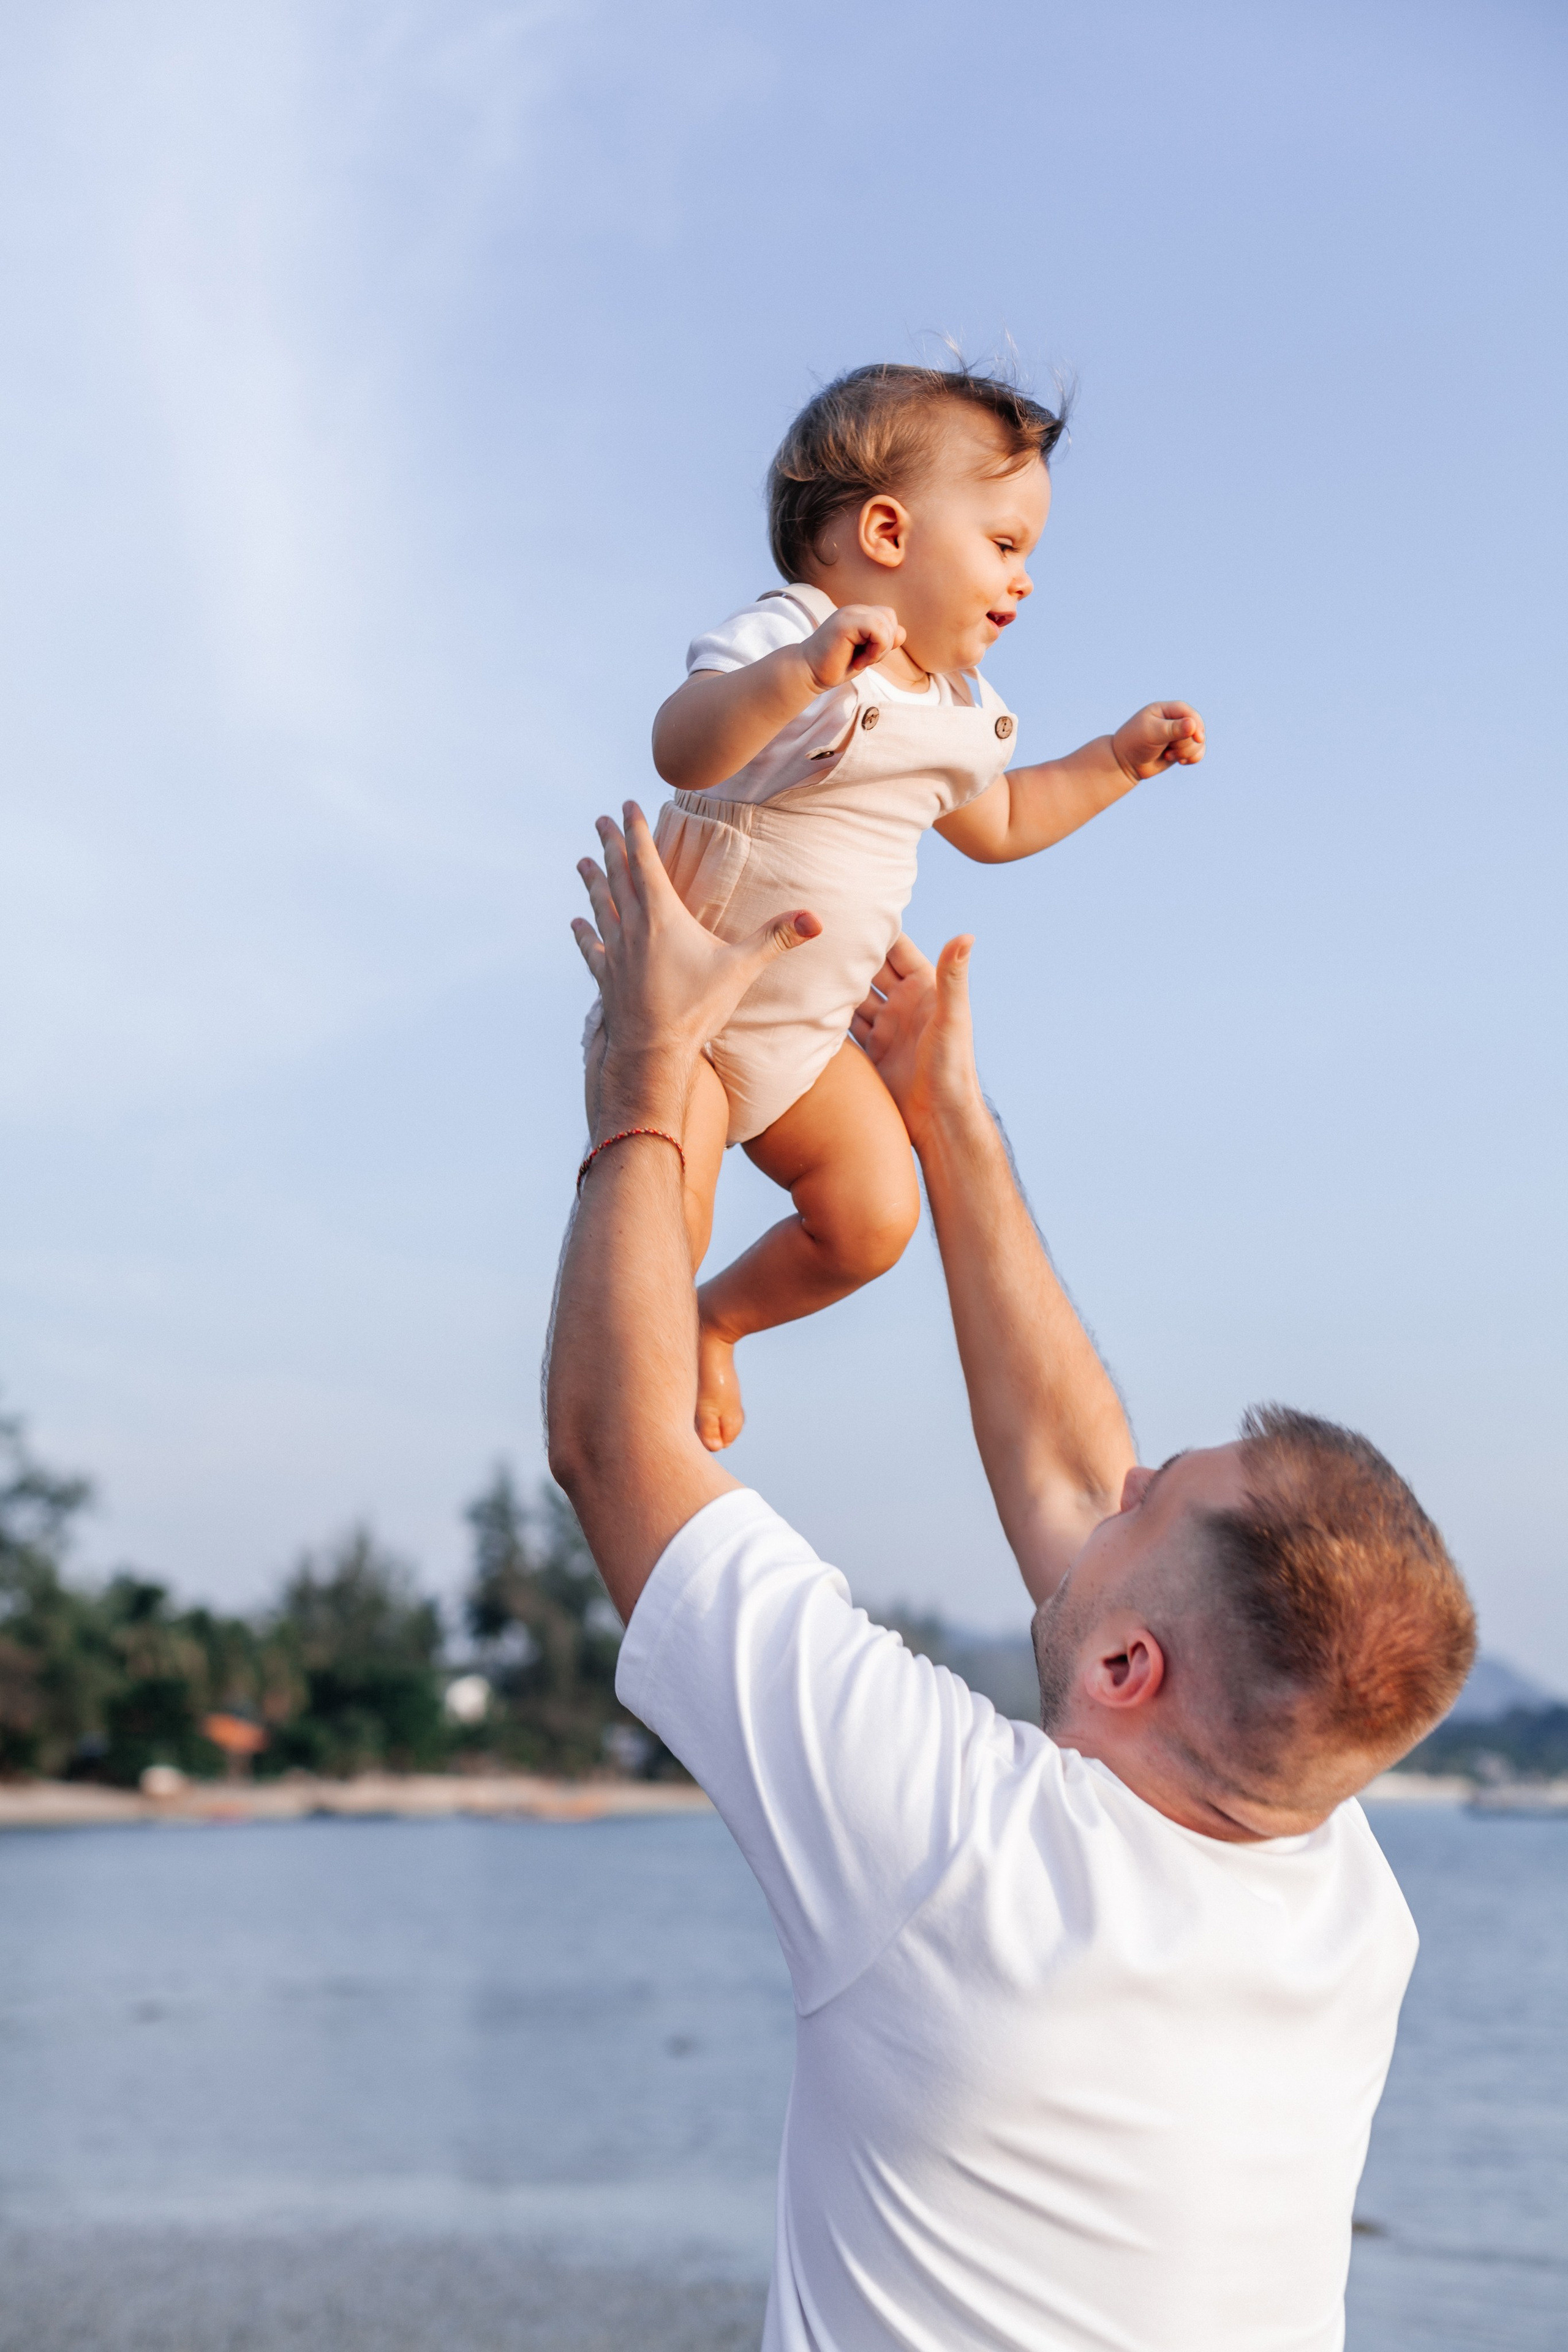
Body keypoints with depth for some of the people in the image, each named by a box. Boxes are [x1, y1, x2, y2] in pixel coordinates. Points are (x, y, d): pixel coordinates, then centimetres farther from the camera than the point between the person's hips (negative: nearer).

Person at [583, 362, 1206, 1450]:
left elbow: (994, 823, 25)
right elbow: (683, 749, -44)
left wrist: (1117, 757, 16)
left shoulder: (958, 707, 6)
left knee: (873, 1217, -2)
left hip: (806, 1030, 8)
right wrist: (798, 668, -61)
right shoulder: (781, 645, -23)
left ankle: (717, 1319, 25)